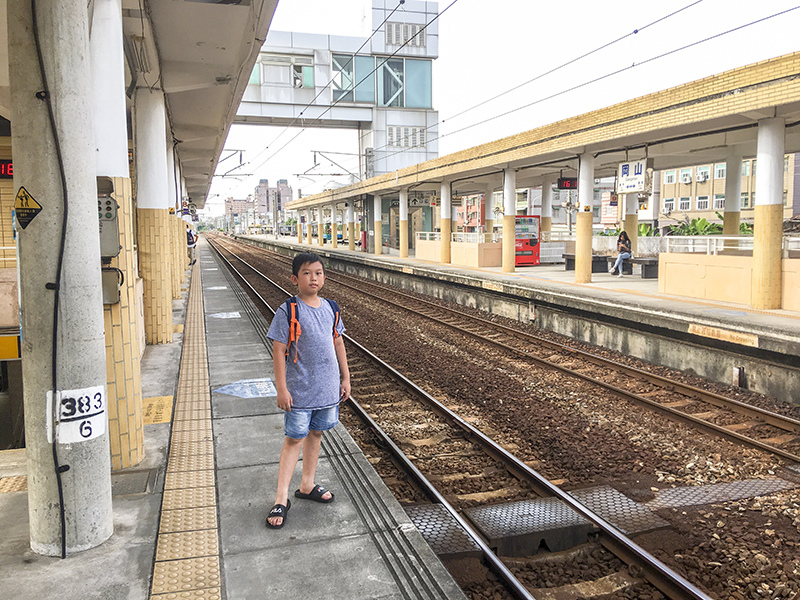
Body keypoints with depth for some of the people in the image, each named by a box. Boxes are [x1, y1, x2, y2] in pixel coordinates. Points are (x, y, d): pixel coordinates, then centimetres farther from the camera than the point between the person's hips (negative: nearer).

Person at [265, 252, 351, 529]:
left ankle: (307, 485, 33)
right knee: (294, 439, -1)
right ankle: (281, 499, 9)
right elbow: (278, 351, -11)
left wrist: (345, 378, 12)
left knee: (316, 433, 16)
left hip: (328, 388, 5)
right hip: (300, 390, -5)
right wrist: (281, 389, -13)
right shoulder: (288, 311, -12)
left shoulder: (330, 308, 4)